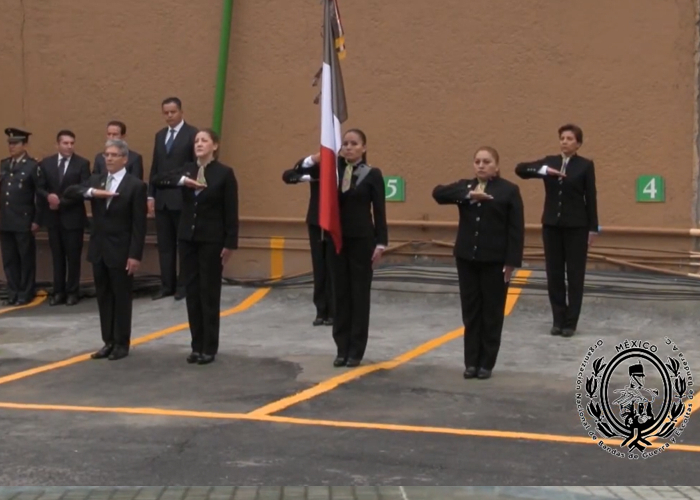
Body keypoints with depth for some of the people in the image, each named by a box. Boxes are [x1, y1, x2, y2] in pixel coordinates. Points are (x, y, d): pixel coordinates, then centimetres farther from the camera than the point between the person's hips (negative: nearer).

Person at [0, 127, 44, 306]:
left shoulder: (33, 166, -5)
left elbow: (40, 195, -7)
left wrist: (36, 220, -10)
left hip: (24, 222, -5)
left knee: (26, 258, 5)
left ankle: (26, 293, 13)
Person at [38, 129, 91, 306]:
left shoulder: (82, 163, -4)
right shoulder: (46, 163, 8)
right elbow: (39, 187, 5)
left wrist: (62, 202, -14)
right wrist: (48, 196, -16)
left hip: (73, 217, -3)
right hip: (53, 217, 3)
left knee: (73, 256, 3)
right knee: (57, 256, 9)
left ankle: (72, 292, 14)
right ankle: (58, 291, 17)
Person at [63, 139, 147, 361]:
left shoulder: (136, 185, -9)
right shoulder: (96, 179, 9)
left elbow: (139, 224, -12)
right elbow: (68, 192, -3)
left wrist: (135, 255, -16)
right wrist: (92, 192, -20)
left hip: (121, 251, -6)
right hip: (98, 249, 6)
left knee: (122, 298, 4)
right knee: (104, 298, 11)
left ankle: (122, 343, 14)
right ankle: (109, 341, 20)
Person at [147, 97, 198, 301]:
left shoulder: (192, 134, -4)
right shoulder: (160, 135, 15)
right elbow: (155, 167, 15)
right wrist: (151, 195, 8)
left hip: (183, 199, -6)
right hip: (162, 199, 6)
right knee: (164, 245, 8)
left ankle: (183, 285, 10)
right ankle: (167, 285, 14)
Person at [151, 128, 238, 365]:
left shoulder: (224, 173, -6)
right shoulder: (187, 169, 8)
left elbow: (231, 212, -7)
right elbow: (158, 180, -5)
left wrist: (230, 243, -11)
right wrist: (182, 180, -21)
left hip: (211, 240, -5)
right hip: (187, 238, 5)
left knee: (209, 293, 1)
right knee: (192, 292, 8)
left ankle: (209, 348, 9)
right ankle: (197, 346, 17)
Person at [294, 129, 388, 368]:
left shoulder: (372, 174, -3)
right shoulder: (334, 169, 6)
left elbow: (379, 211, -4)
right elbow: (305, 169, 2)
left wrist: (380, 243, -10)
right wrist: (315, 159, -19)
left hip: (362, 239, -3)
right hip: (337, 238, 4)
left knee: (360, 294, 3)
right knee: (340, 293, 8)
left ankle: (356, 350, 10)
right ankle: (342, 348, 16)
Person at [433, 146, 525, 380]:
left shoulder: (509, 190, -2)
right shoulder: (465, 186, 9)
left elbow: (516, 229, -5)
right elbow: (438, 193, -8)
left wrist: (512, 261, -12)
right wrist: (468, 194, -20)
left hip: (495, 260, -3)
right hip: (467, 258, 3)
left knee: (492, 312, 4)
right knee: (471, 311, 8)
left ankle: (486, 363, 13)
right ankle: (471, 361, 15)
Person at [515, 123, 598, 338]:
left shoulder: (585, 165, -1)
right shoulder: (550, 161, 7)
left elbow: (591, 198, -2)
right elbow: (520, 169, -4)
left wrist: (593, 228, -4)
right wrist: (543, 170, -21)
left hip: (576, 226, -3)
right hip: (551, 225, 3)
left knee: (574, 275, 2)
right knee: (554, 274, 7)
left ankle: (570, 322, 9)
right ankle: (558, 320, 16)